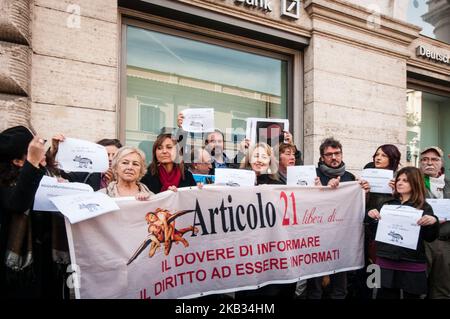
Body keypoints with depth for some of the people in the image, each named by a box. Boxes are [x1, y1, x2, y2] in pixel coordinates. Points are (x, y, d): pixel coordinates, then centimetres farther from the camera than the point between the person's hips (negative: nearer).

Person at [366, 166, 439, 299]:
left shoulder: (424, 207, 0)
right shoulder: (387, 204, 8)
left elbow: (430, 238, -3)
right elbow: (375, 231, 12)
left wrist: (433, 222, -21)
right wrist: (372, 217, -6)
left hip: (412, 264, -2)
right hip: (386, 261, 3)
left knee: (411, 295, 10)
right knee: (385, 295, 8)